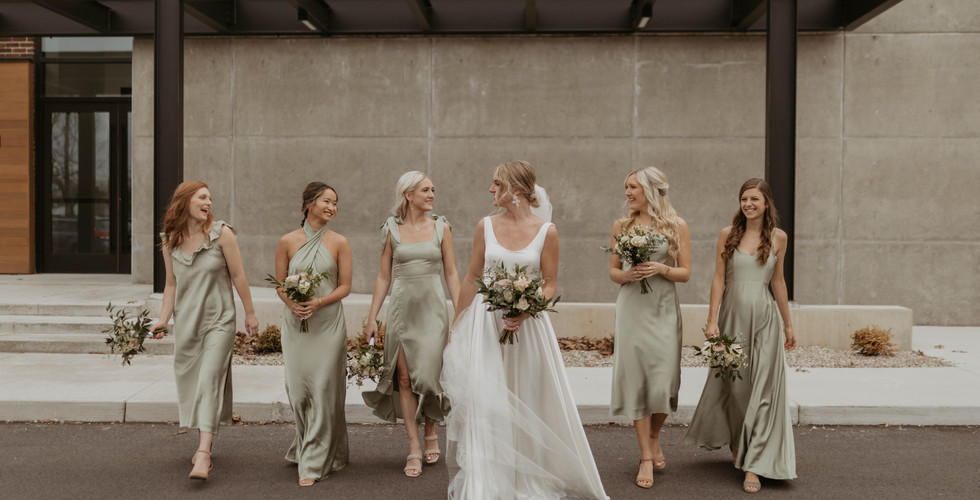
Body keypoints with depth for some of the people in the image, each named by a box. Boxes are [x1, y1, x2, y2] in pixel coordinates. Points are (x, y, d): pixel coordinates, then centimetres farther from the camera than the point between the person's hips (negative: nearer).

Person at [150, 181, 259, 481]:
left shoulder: (221, 233, -7)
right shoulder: (169, 241, 3)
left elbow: (238, 276, -3)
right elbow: (171, 285, 8)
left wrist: (250, 313, 1)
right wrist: (163, 320, -3)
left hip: (218, 321, -4)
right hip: (186, 323, 4)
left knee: (210, 380, -13)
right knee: (190, 383, 10)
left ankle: (204, 454, -17)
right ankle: (203, 443, 28)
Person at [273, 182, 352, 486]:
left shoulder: (339, 243, 1)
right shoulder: (288, 242, 3)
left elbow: (345, 286, 1)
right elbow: (280, 284, 7)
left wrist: (318, 303, -14)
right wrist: (293, 304, -12)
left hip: (328, 324, -1)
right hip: (295, 324, 1)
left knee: (322, 390, -4)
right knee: (298, 389, 3)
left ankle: (314, 463, 5)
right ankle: (306, 448, 28)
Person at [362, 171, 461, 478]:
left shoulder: (441, 227, 4)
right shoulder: (392, 229, 5)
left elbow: (451, 274, 4)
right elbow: (384, 276, 7)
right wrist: (372, 316, 3)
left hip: (432, 308, 0)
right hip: (402, 307, 1)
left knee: (428, 374, -4)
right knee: (405, 378, -1)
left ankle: (431, 433, 22)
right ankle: (414, 448, 7)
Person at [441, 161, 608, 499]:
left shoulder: (546, 231, -4)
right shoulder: (486, 226, 2)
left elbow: (550, 285, -1)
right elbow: (472, 278, 8)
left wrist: (525, 312, -19)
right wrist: (456, 324, 10)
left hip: (529, 324, -1)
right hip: (485, 323, 1)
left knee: (527, 401, 8)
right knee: (485, 403, 2)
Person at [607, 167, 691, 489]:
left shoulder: (676, 225, 2)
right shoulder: (622, 225, 7)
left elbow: (685, 273, 3)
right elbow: (613, 271, 10)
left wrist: (661, 269, -15)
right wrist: (629, 274, -11)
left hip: (663, 309, -1)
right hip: (632, 308, 1)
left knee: (664, 381, -2)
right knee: (636, 377, -2)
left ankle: (654, 438, 27)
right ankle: (645, 457, 7)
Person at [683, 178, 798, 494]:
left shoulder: (778, 237, 4)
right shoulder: (728, 235, 2)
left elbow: (778, 282, 11)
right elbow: (719, 279, 1)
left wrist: (788, 325, 14)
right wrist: (712, 320, -6)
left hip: (764, 318, 0)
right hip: (732, 316, 0)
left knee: (761, 388, -2)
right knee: (731, 384, 9)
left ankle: (754, 466, 3)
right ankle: (735, 444, 35)